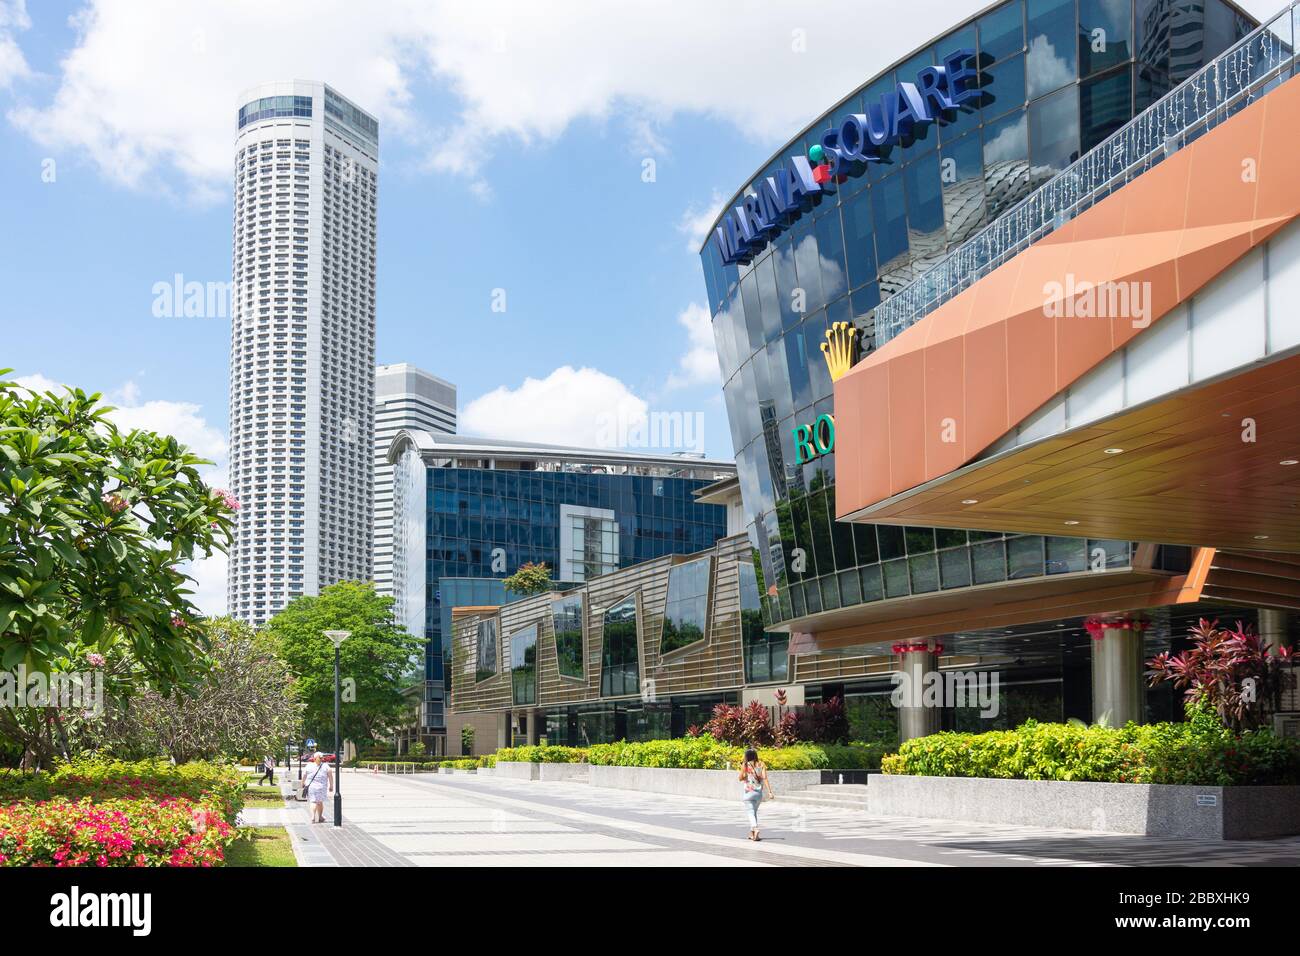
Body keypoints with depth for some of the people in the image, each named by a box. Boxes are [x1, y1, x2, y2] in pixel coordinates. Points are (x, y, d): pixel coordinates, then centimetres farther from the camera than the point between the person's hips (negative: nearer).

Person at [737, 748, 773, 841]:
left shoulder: (745, 765, -6)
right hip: (759, 791, 4)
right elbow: (765, 778, -5)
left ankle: (755, 829, -28)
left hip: (749, 791, -4)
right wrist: (769, 792, -8)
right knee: (754, 811, 19)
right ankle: (752, 832, 23)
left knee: (750, 812, -5)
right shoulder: (761, 765, 1)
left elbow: (740, 778, -1)